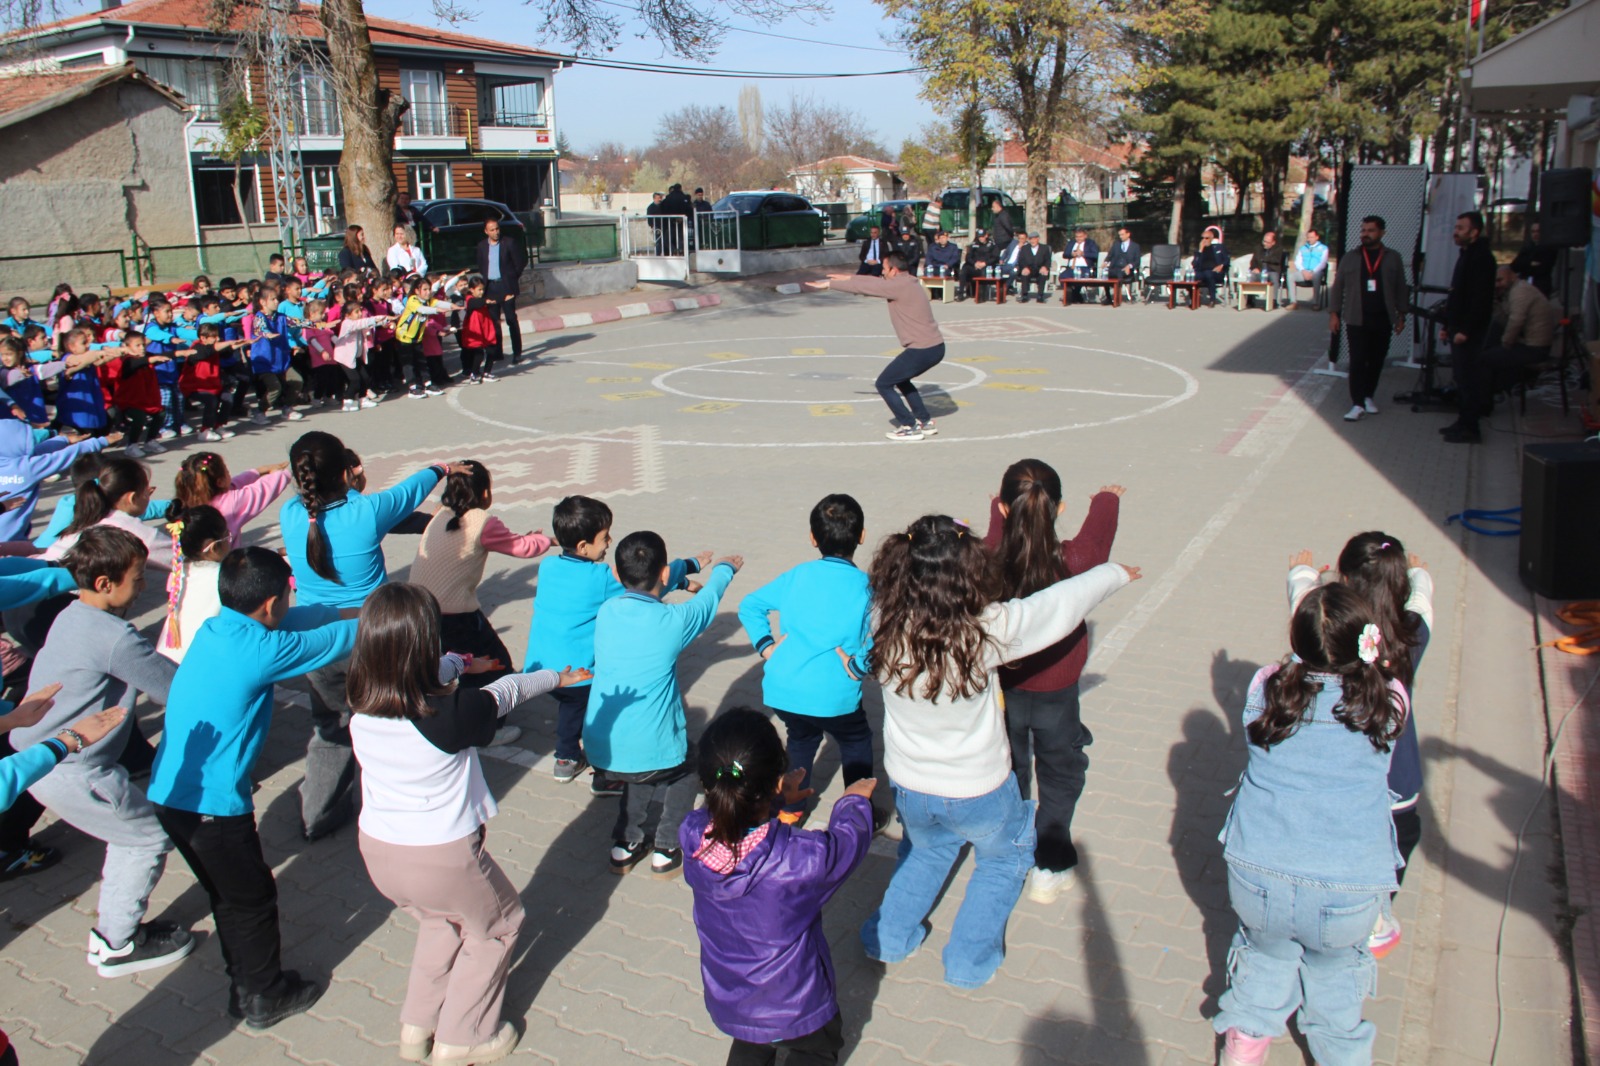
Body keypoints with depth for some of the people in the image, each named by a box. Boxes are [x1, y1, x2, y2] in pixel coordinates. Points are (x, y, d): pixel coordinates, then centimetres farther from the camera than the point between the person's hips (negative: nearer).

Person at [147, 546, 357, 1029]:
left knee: (230, 895, 23)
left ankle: (244, 988, 38)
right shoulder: (263, 650, -21)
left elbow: (300, 619, 17)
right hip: (213, 804, -8)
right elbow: (337, 639, -7)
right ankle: (265, 998, 27)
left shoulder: (214, 628, 3)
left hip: (169, 791, 8)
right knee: (253, 898, 11)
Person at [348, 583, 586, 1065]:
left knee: (441, 921, 33)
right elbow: (505, 692, -6)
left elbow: (421, 676, 10)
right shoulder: (451, 711, -27)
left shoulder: (361, 707, -11)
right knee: (496, 926, 23)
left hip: (377, 850, 6)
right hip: (443, 858, -6)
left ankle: (416, 1026, 41)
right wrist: (557, 676, 13)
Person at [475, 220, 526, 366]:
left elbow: (520, 263, 0)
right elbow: (481, 266, 16)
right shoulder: (482, 246, 9)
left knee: (511, 320, -3)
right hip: (490, 287, 4)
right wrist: (483, 282, 5)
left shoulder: (509, 243, -3)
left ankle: (517, 353, 1)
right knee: (492, 320, 5)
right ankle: (497, 352, 13)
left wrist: (512, 278, 1)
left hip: (506, 287, -4)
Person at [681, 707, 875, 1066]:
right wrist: (854, 801, 8)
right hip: (793, 1007, -4)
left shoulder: (692, 836, -24)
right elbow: (848, 841, -12)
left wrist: (776, 800, 16)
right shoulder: (801, 858, -36)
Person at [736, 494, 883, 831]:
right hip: (835, 696, -3)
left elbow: (750, 605, 11)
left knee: (802, 738, 31)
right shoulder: (866, 587, -6)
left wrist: (766, 647, 8)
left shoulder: (797, 576, 5)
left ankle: (790, 810, 38)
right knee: (856, 744, 24)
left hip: (783, 689, 4)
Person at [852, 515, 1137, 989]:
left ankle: (890, 937, 41)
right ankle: (970, 960, 33)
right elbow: (1060, 604, -15)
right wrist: (1116, 573, 2)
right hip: (978, 789, -3)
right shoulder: (987, 629, -30)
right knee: (1003, 859, 28)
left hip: (908, 786, 3)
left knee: (925, 851, 35)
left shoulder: (884, 623, -24)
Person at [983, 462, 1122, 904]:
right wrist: (1107, 499, 20)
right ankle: (1049, 868, 29)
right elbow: (1097, 536, -1)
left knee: (1009, 775, 23)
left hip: (1002, 690, 2)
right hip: (1055, 693, -2)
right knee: (1060, 777, 21)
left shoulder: (988, 563, -24)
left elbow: (996, 541, 3)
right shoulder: (1073, 562, -26)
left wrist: (999, 513, 24)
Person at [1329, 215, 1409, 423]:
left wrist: (1401, 315, 5)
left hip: (1383, 320, 2)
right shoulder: (1350, 257, 4)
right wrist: (1334, 313, 0)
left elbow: (1401, 289, 8)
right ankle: (1357, 404, -6)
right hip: (1357, 319, -1)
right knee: (1357, 362, -7)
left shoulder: (1393, 258, 6)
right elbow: (1337, 287, 6)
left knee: (1376, 361, 8)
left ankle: (1368, 397, 24)